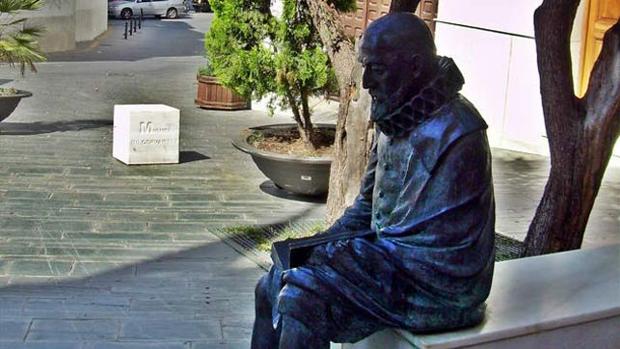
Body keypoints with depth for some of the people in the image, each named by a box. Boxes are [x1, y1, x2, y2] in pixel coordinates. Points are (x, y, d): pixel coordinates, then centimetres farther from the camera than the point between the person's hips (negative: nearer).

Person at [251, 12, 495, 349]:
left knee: (302, 297, -22)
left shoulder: (453, 134, -23)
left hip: (437, 290, -9)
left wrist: (332, 255, -18)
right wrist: (318, 246, 0)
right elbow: (367, 206, 16)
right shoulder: (397, 118, 7)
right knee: (272, 286, 4)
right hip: (391, 256, 9)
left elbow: (426, 245, -24)